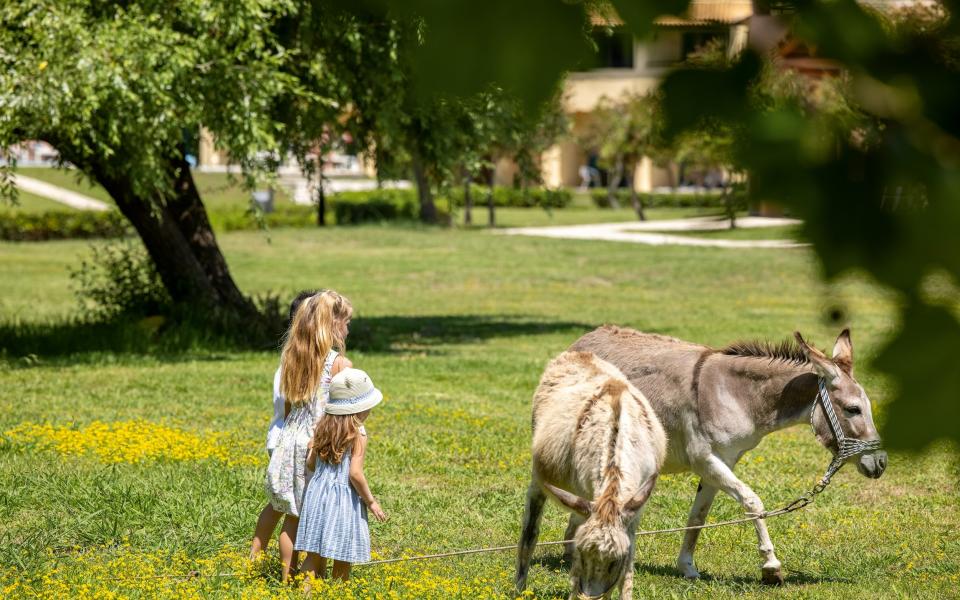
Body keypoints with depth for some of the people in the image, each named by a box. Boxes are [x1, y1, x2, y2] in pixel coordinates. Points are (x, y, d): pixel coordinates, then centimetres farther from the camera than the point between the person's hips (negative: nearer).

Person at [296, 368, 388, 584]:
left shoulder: (324, 427, 5)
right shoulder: (357, 435, -13)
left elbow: (310, 461, 9)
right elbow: (355, 473, -19)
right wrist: (370, 501, -8)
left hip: (318, 491, 6)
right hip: (344, 497, -6)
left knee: (314, 552, 8)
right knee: (343, 557, 5)